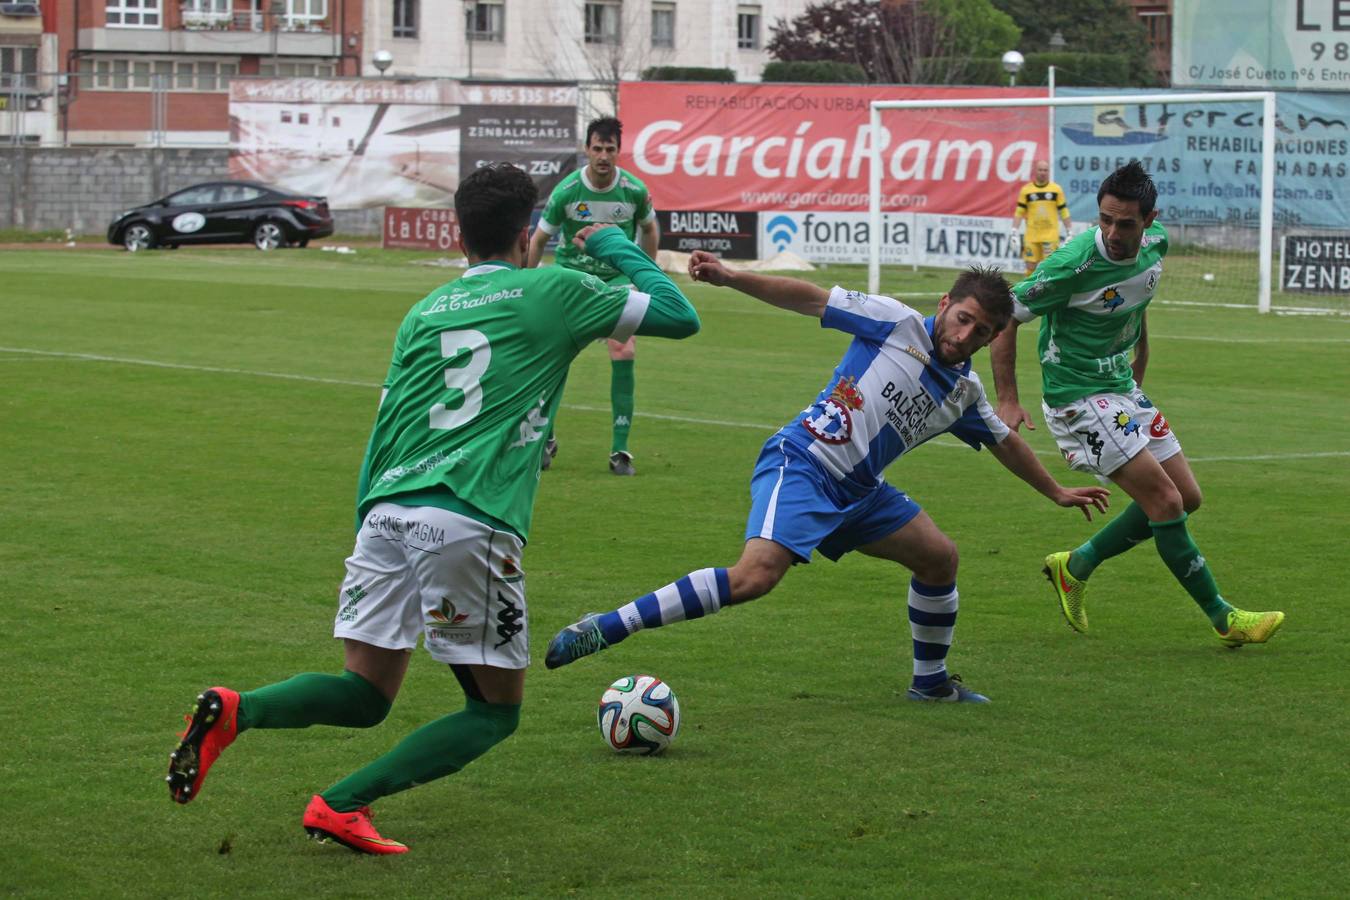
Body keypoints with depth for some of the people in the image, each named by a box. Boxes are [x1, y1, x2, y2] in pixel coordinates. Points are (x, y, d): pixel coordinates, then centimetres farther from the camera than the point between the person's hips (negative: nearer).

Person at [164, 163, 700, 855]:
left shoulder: (424, 312, 22)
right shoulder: (553, 292, 8)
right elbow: (679, 315, 15)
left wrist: (366, 526, 28)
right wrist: (615, 246, 29)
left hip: (387, 511, 5)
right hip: (472, 522, -5)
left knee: (366, 693, 14)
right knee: (496, 711, 9)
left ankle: (236, 711, -15)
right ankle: (341, 806, -6)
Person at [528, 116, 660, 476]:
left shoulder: (635, 190, -11)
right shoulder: (566, 191, -14)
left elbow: (650, 228, 11)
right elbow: (538, 239, -2)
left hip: (616, 276, 0)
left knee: (624, 353, -15)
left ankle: (620, 450, -7)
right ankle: (545, 438, 16)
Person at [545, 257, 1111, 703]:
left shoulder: (964, 393, 13)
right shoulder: (896, 323, -6)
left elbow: (1004, 443, 32)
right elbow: (810, 298, -7)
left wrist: (1056, 492, 41)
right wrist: (731, 278, -16)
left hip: (856, 492, 8)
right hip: (799, 466, -8)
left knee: (940, 558, 12)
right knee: (756, 574, -28)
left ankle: (930, 681, 34)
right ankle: (605, 628, -30)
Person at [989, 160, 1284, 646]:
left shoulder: (1155, 245, -5)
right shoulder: (1075, 265, -26)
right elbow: (1006, 317, -16)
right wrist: (1008, 401, -19)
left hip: (1122, 389, 8)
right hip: (1079, 399, -8)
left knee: (1187, 497, 9)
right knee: (1165, 501, -13)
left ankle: (1076, 566, 20)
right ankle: (1222, 617, 1)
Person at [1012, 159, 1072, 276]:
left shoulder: (1056, 189, 4)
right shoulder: (1026, 190, 5)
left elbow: (1064, 212, 7)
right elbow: (1019, 212, 6)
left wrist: (1069, 232, 4)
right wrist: (1014, 232, -1)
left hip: (1051, 235, -1)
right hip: (1031, 235, 1)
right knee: (1031, 266, 1)